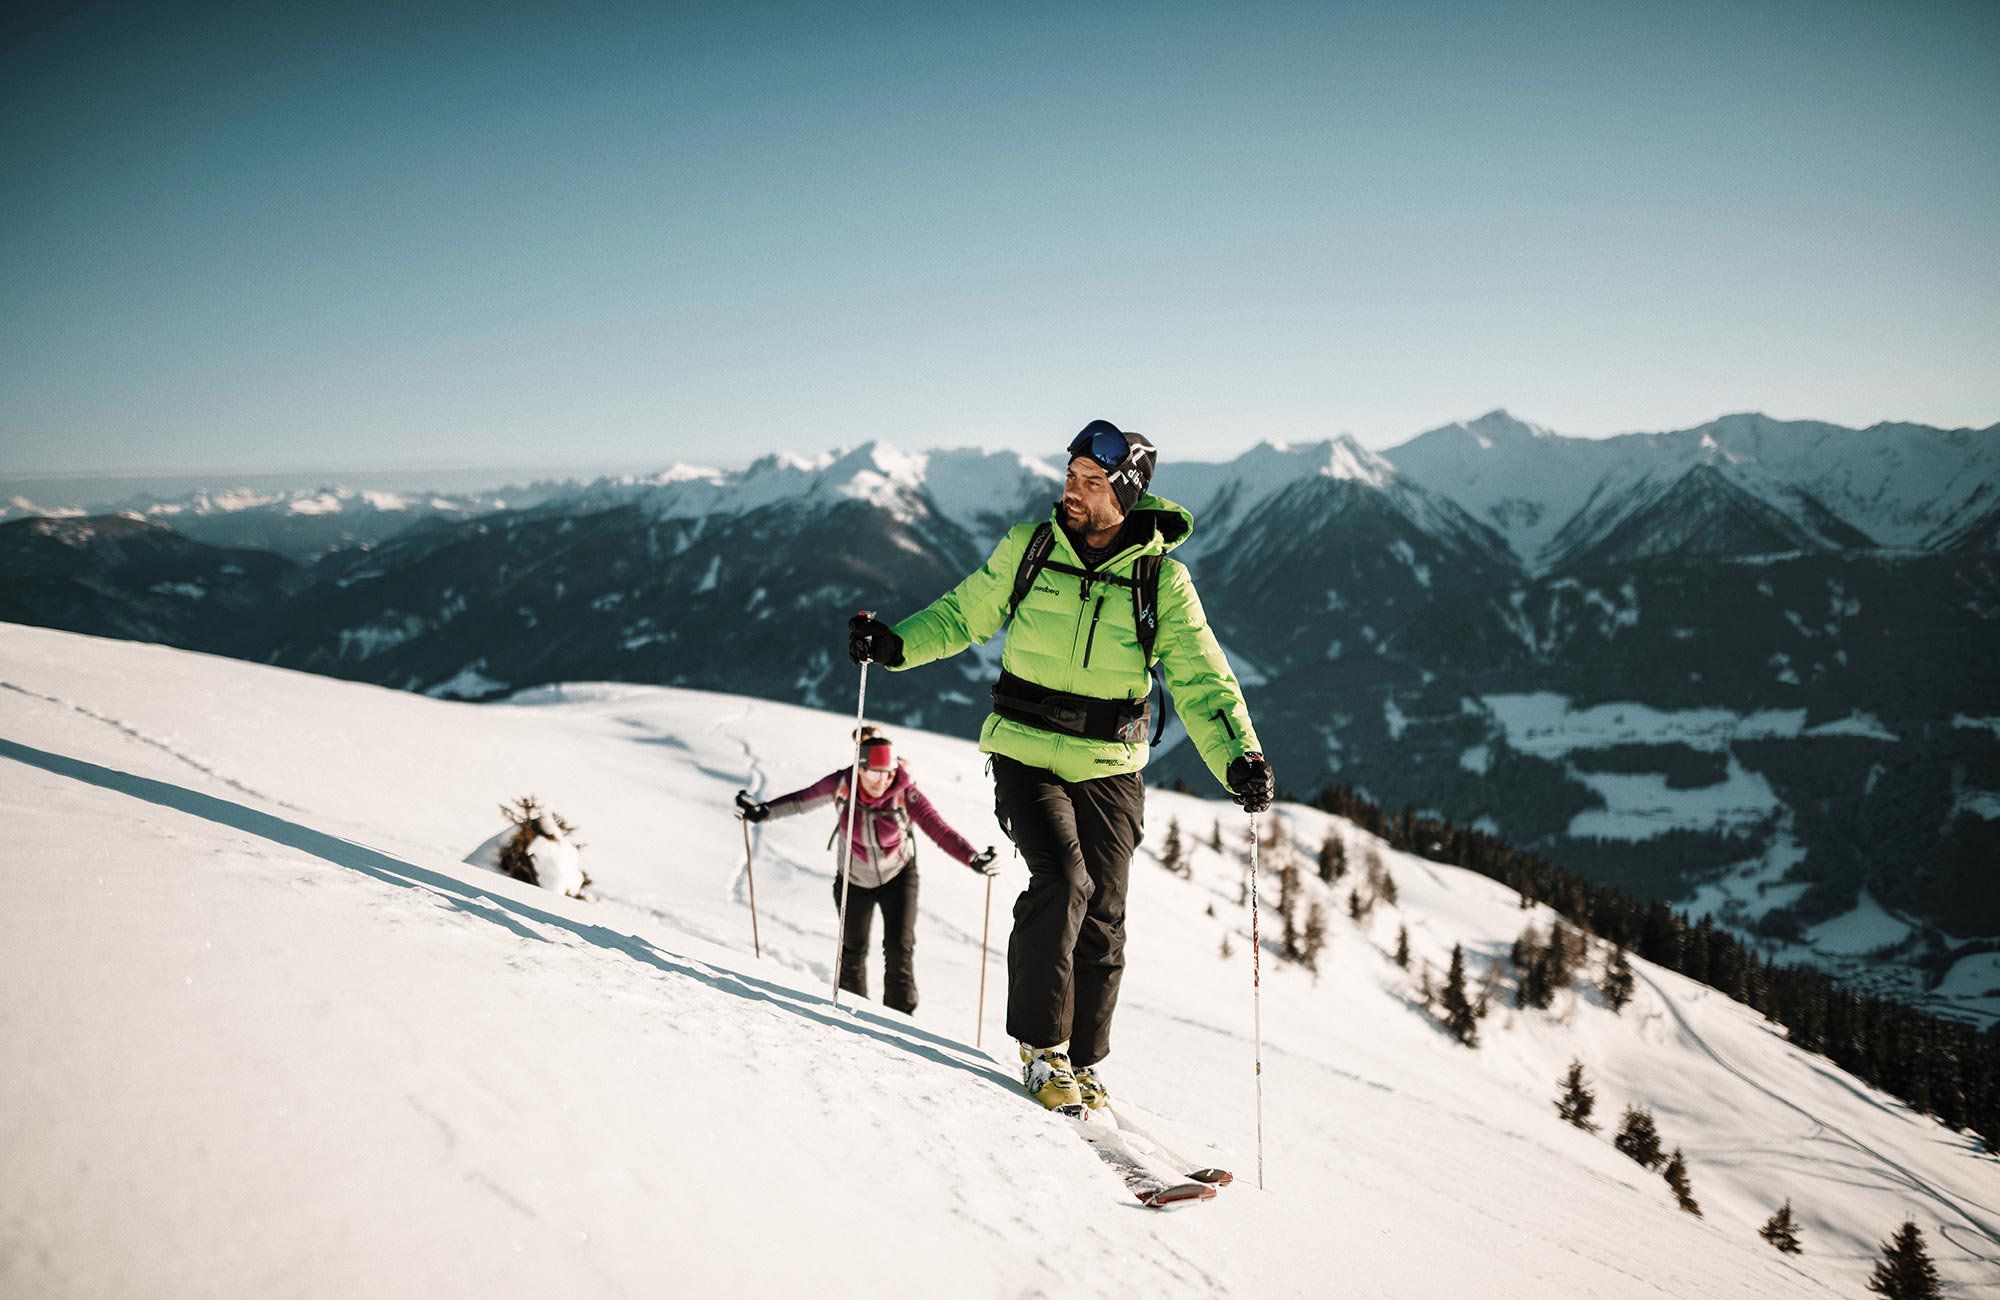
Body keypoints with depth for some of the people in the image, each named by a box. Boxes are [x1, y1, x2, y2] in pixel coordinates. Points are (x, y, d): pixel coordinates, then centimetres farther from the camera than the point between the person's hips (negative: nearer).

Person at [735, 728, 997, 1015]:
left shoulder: (905, 794, -28)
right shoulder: (841, 784, -24)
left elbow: (940, 830, -35)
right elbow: (802, 800, -7)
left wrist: (972, 859, -48)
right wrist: (762, 812, -10)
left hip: (897, 876, -2)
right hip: (854, 880, 2)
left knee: (899, 947, -13)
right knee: (853, 949, 17)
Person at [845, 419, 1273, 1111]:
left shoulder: (1163, 579, -4)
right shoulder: (1029, 547, -2)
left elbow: (1201, 680, -5)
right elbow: (964, 613, 9)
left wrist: (1238, 757, -19)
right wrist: (898, 643, -7)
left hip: (1110, 769, 1)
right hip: (1027, 754, -1)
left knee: (1101, 921, 4)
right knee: (1062, 880, -22)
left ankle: (1083, 1062, 24)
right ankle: (1041, 1047, -6)